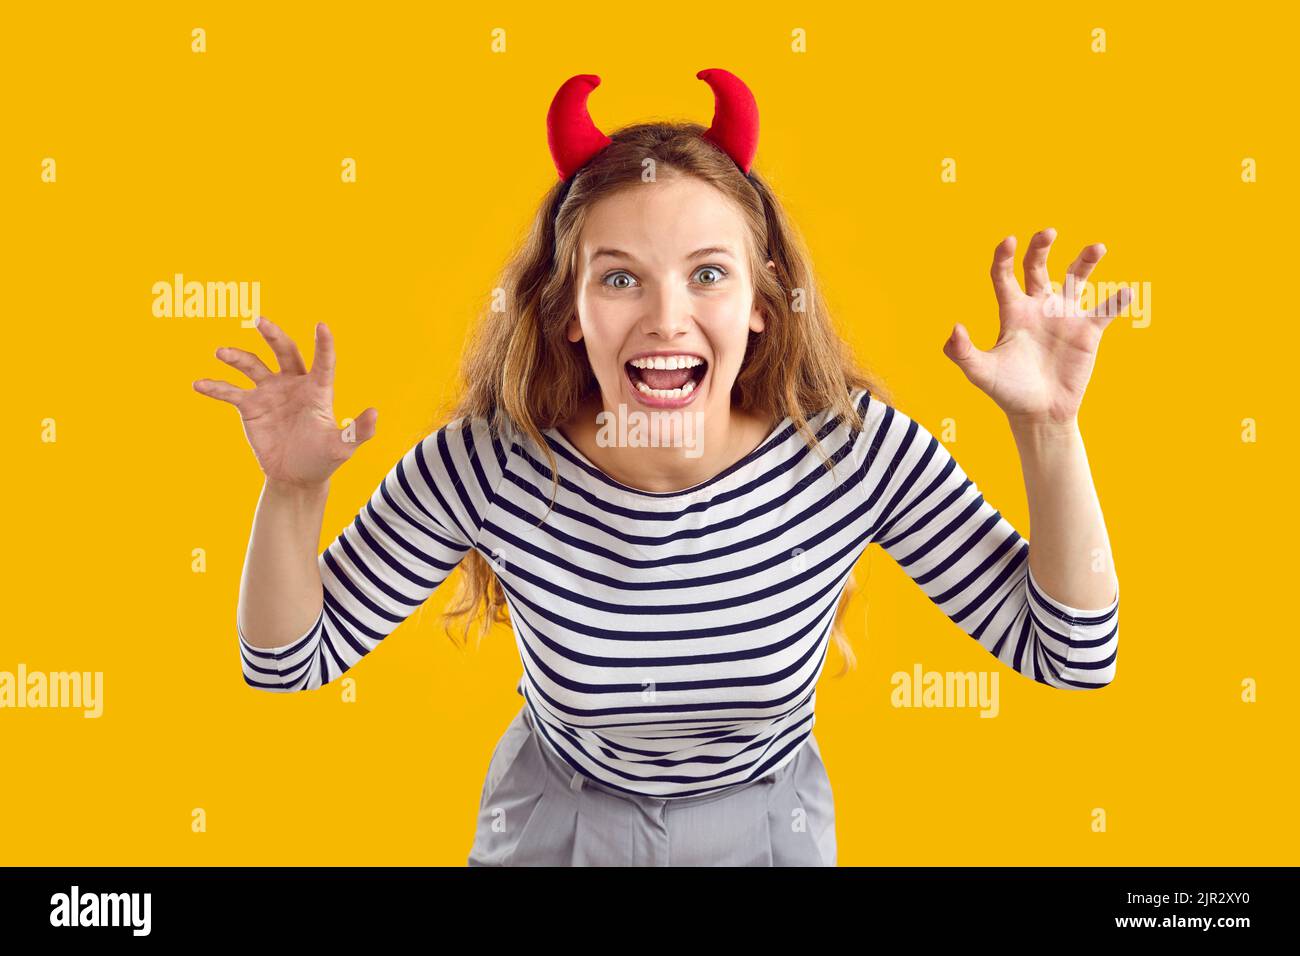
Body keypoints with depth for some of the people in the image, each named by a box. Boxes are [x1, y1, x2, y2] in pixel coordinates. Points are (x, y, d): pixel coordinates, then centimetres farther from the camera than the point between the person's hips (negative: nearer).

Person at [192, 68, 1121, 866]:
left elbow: (1069, 654, -20)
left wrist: (1050, 431, -31)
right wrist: (295, 489, -32)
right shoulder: (487, 465, -27)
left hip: (767, 827, 1)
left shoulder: (854, 451, -26)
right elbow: (290, 661, -15)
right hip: (554, 825, 0)